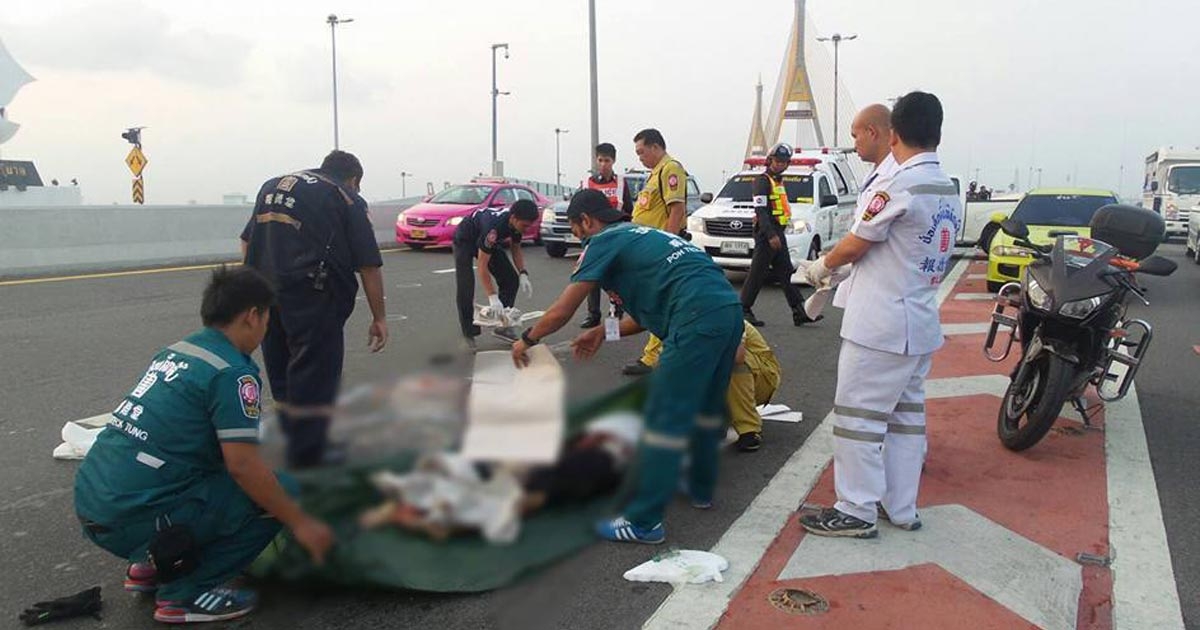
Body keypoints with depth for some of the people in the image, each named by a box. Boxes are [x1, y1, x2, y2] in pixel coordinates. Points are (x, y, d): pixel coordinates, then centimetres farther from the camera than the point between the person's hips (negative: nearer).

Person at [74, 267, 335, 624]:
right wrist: (300, 523, -7)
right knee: (281, 492, -3)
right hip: (135, 520, -9)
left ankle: (150, 566, 20)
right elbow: (243, 465, -18)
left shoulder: (173, 352, 14)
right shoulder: (232, 372, -12)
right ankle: (186, 594, -2)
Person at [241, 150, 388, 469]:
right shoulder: (347, 199, 4)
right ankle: (307, 454, 6)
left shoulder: (272, 185, 22)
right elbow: (369, 265, -1)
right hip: (311, 295, -6)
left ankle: (292, 440, 31)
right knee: (314, 374, 2)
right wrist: (379, 317, 3)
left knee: (280, 371, 18)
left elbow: (247, 240, 20)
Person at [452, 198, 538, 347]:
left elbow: (516, 249, -2)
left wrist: (523, 274, -16)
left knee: (511, 279, -2)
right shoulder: (494, 226, -42)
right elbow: (482, 266, -39)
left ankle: (503, 325, 8)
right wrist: (493, 297, -41)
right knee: (466, 289, -17)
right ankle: (469, 334, -5)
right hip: (465, 241, -7)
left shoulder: (516, 222, -21)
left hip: (489, 242, 7)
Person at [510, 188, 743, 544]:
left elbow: (560, 313, 5)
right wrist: (606, 333, 33)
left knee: (666, 419, -4)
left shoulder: (604, 242, 5)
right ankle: (701, 489, 41)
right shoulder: (639, 235, 29)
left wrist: (527, 340, 21)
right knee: (707, 405, 24)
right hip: (730, 310, 9)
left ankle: (644, 522, 1)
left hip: (698, 320, -9)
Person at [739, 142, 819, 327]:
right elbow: (761, 210, -19)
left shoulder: (778, 181, 20)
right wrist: (771, 235, -25)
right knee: (757, 274, -6)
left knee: (786, 274, 7)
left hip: (778, 234, 10)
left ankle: (799, 312, 7)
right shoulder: (762, 181, -10)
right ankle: (744, 310, 1)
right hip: (766, 234, -10)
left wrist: (780, 234, 20)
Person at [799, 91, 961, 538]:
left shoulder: (900, 186, -17)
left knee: (858, 415, -2)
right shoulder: (950, 192, 11)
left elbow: (855, 245, -11)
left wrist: (822, 266, 9)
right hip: (922, 325, 9)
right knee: (906, 414, 14)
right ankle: (901, 509, 22)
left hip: (879, 325, -9)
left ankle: (857, 511, 4)